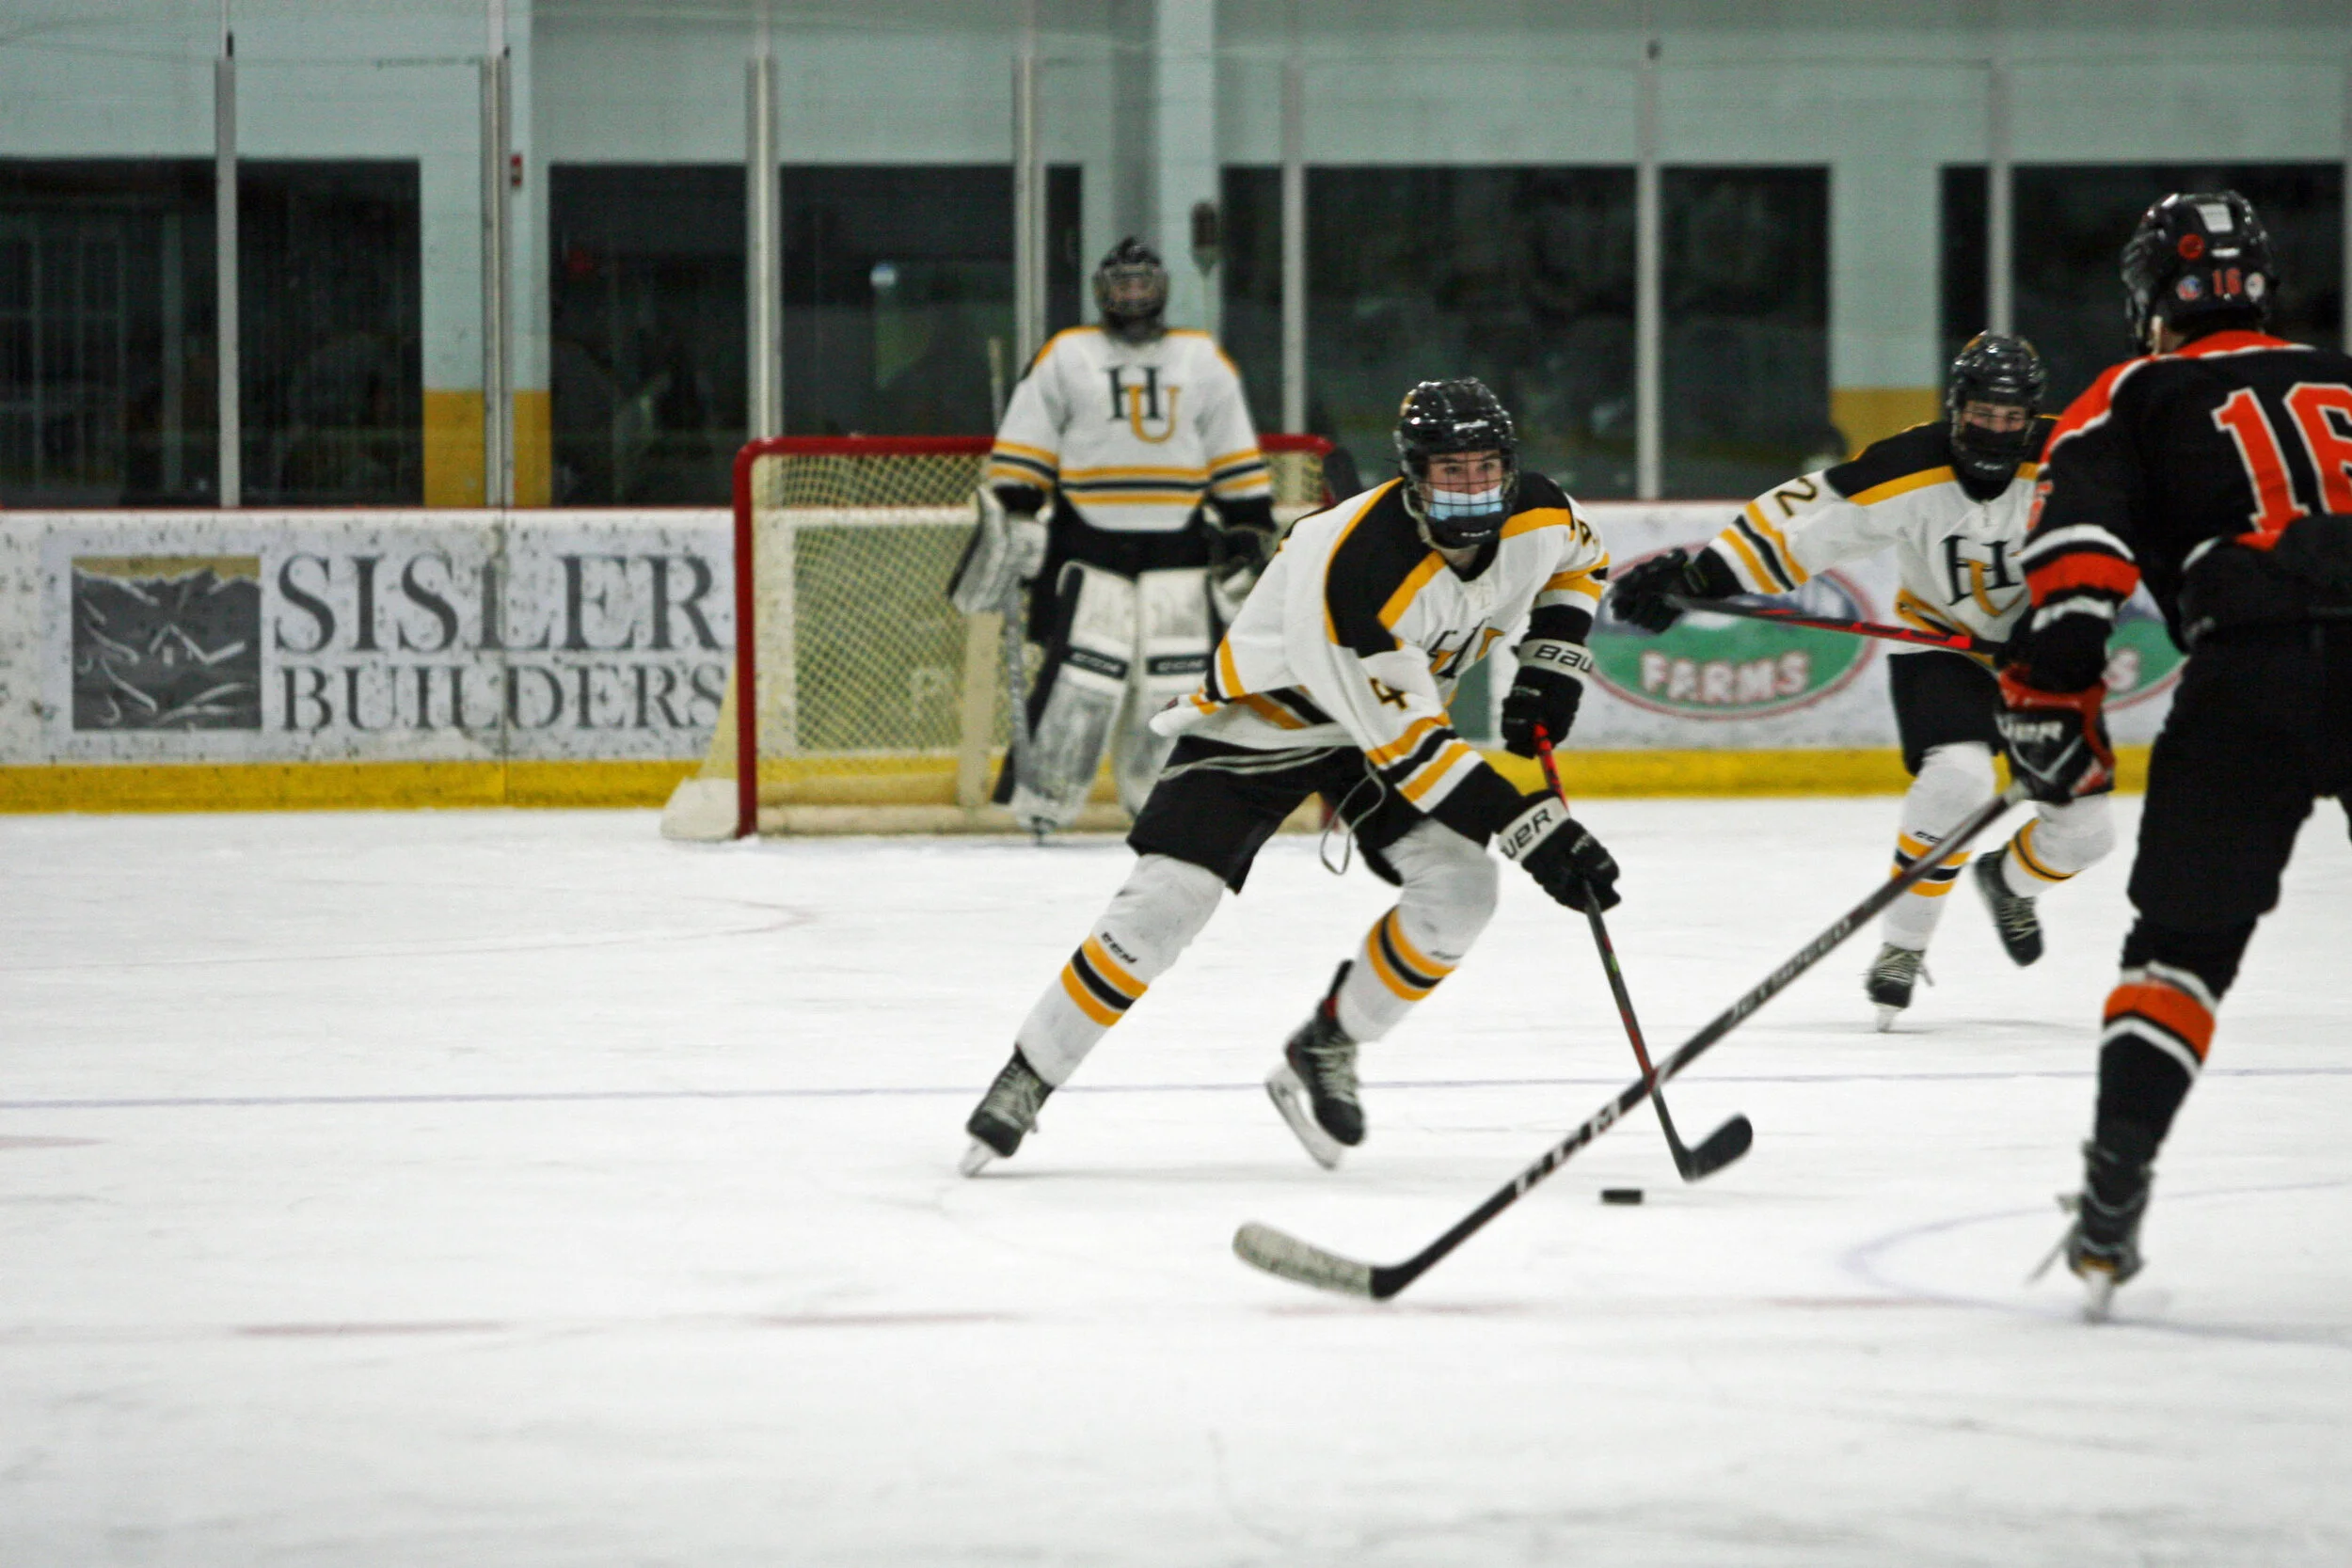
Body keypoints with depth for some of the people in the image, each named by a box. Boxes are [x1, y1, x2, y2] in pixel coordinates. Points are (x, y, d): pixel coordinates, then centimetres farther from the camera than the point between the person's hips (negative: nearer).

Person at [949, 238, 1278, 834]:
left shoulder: (1204, 361, 14)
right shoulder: (1065, 358, 7)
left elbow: (1236, 463, 15)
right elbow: (1020, 452, 5)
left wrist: (1250, 532, 10)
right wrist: (1009, 519, -4)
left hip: (1179, 554, 3)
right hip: (1087, 553, -3)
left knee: (1177, 683, -1)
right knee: (1079, 680, -13)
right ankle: (1039, 801, -9)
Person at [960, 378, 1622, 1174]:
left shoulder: (1535, 516, -18)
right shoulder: (1356, 569, -39)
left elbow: (1580, 562, 11)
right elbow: (1407, 745, -37)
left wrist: (1550, 672, -5)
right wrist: (1535, 830, -39)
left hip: (1401, 704, 6)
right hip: (1264, 712, -6)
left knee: (1459, 887, -16)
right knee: (1165, 902, -16)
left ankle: (1324, 1052, 5)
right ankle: (1023, 1082, -2)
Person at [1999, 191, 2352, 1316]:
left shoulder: (2129, 402, 18)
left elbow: (2074, 560, 2)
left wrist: (2051, 709, 5)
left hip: (2254, 673, -2)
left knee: (2182, 942, 7)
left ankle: (2111, 1204, -1)